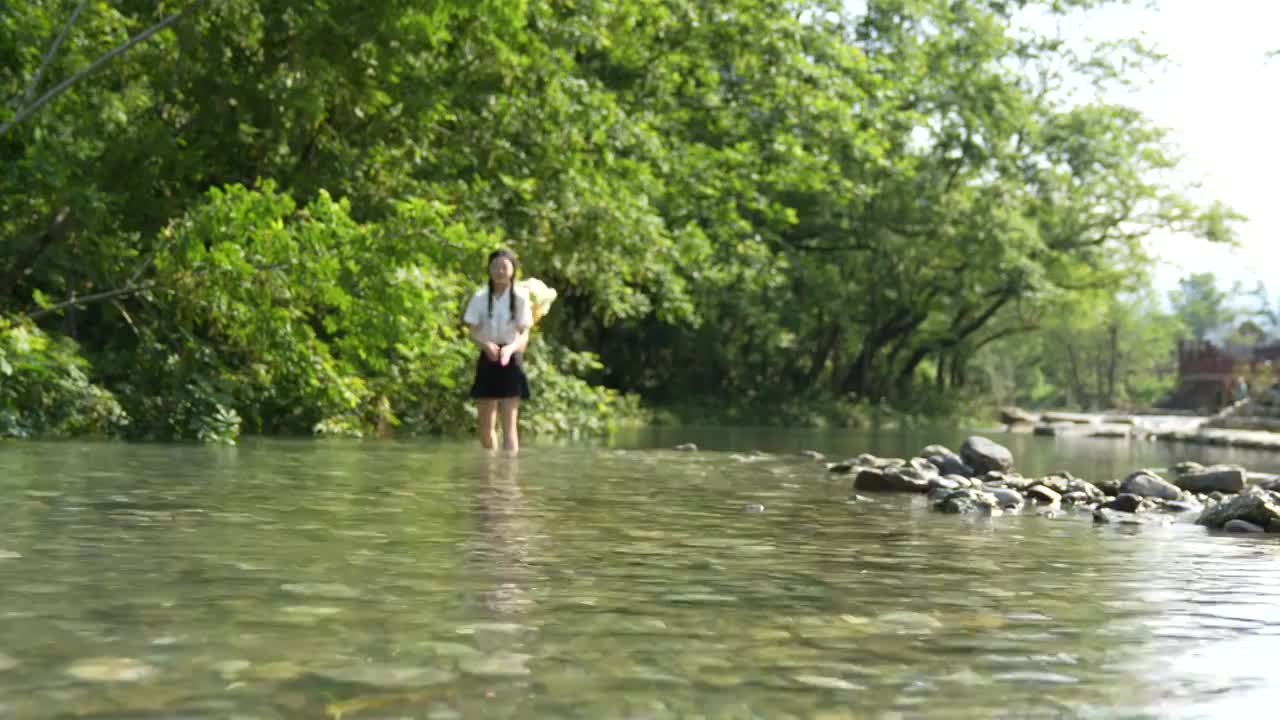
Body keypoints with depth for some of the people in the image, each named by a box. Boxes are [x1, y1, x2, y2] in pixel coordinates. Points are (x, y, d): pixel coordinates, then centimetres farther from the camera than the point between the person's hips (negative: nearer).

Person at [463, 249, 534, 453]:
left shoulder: (520, 297, -5)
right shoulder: (480, 297, 1)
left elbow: (524, 334, -5)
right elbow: (473, 332, -1)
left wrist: (510, 348, -26)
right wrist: (486, 344, -23)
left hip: (511, 359, -3)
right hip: (487, 359, 3)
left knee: (509, 424, -6)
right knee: (485, 426, 8)